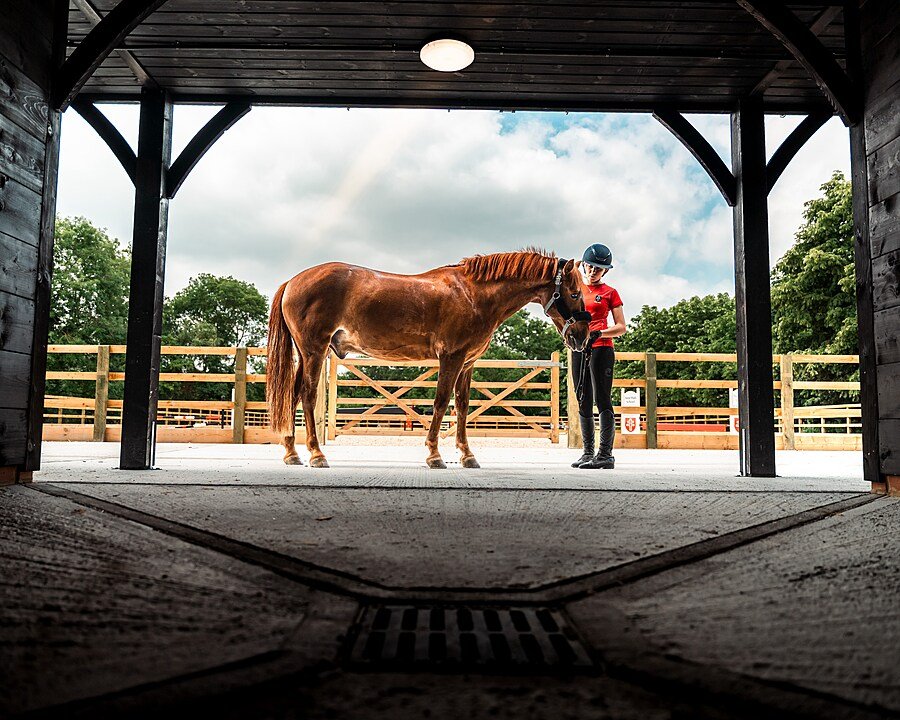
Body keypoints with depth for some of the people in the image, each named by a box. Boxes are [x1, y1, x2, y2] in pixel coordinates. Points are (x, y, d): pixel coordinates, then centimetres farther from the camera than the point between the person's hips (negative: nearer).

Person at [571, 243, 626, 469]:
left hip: (601, 349, -5)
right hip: (579, 349, 5)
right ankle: (587, 452, 14)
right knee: (583, 402, 7)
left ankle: (605, 454, -8)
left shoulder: (609, 293, 4)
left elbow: (621, 327, 0)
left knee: (602, 399, -9)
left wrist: (599, 333, -17)